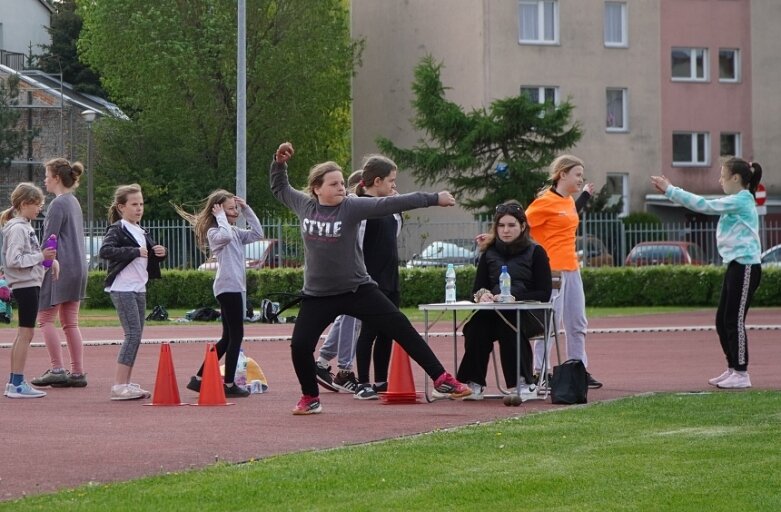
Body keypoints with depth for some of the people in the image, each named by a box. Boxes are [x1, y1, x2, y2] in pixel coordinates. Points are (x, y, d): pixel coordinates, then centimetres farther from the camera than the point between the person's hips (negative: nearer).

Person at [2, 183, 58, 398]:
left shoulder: (25, 227, 15)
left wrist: (50, 259, 4)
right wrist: (41, 257, -19)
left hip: (30, 284, 10)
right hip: (25, 285, -10)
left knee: (23, 334, 13)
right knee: (26, 333, -8)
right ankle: (17, 384, -7)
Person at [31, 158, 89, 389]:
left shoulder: (58, 204, -12)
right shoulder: (74, 202, 16)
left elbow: (49, 240, -14)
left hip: (60, 267, -9)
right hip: (78, 267, 9)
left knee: (46, 318, -2)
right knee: (70, 322, 9)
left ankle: (57, 369, -8)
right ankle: (78, 372, 6)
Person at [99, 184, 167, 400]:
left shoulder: (141, 232, 18)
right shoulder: (117, 229, -8)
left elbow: (150, 254, 30)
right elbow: (105, 251, -25)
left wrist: (160, 253, 6)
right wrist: (135, 251, -25)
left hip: (139, 288, 9)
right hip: (122, 288, -9)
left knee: (136, 336, 8)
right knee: (133, 334, -14)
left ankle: (125, 384, 13)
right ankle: (119, 386, -15)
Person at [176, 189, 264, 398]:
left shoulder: (236, 232, 17)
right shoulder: (214, 232, -9)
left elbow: (257, 234, 12)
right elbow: (226, 236, -31)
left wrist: (246, 209, 9)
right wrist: (221, 216, -16)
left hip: (235, 287, 9)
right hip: (227, 287, -9)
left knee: (228, 338, 12)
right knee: (236, 335, -7)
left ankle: (199, 379, 15)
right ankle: (229, 384, -2)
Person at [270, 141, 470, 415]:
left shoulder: (351, 207, -12)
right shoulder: (304, 205, -2)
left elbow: (391, 204, -18)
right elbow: (279, 189, 17)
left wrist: (433, 198, -22)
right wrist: (279, 163, 0)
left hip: (357, 289, -2)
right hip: (318, 295, 2)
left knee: (402, 329, -6)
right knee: (300, 345, -6)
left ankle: (441, 379, -1)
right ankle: (310, 397, 19)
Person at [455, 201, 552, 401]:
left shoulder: (535, 253, 3)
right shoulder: (490, 253, 16)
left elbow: (544, 294, -3)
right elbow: (477, 288, 13)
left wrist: (513, 298, -17)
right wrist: (482, 294, -13)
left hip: (527, 313, -3)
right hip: (494, 313, 3)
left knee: (508, 326, -37)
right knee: (476, 325, -31)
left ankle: (525, 384, -29)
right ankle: (474, 383, -28)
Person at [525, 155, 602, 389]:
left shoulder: (568, 201, 14)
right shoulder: (546, 201, -12)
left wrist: (585, 195, 39)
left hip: (571, 268, 9)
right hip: (552, 270, -9)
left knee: (577, 325, 13)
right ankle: (539, 372, -2)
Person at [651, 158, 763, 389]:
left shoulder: (741, 201, -14)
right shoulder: (736, 201, 14)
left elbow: (704, 205, -18)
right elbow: (706, 206, 13)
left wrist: (670, 190, -15)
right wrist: (670, 190, 7)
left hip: (745, 266, -10)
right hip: (736, 265, 10)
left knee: (734, 320, -6)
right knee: (723, 320, 12)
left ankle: (741, 373, -1)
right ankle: (733, 369, 20)